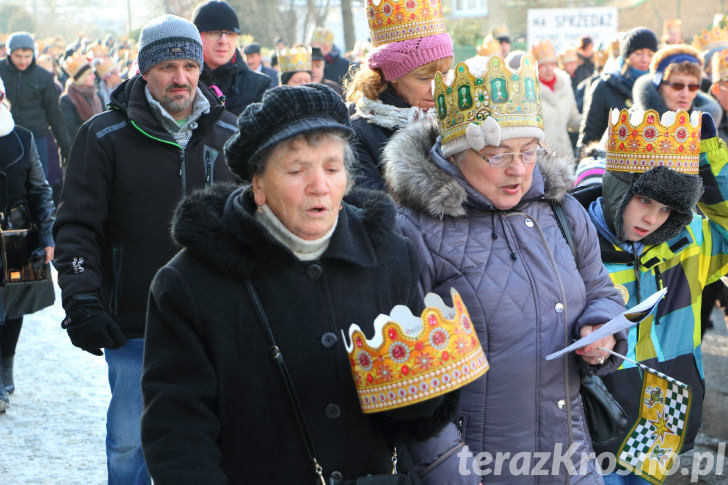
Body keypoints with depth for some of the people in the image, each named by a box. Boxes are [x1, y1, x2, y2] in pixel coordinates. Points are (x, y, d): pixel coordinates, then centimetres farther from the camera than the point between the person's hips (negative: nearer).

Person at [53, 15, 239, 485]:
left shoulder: (228, 133, 4)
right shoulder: (105, 136, -5)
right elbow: (77, 226, -6)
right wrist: (82, 301, -16)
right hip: (135, 325, -2)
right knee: (130, 443, 5)